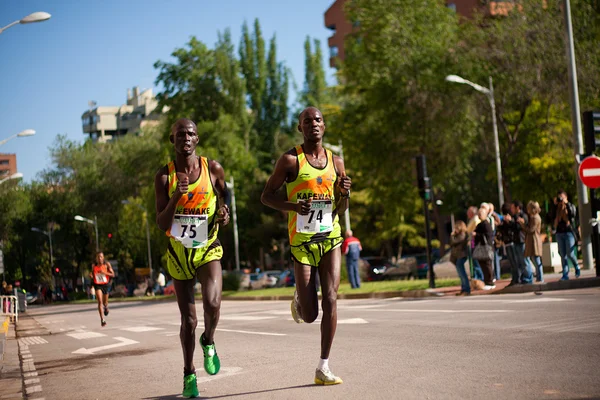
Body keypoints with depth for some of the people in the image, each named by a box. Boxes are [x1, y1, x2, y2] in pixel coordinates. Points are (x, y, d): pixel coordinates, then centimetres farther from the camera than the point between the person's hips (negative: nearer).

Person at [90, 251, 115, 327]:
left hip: (105, 284, 1)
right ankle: (102, 319, -20)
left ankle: (106, 307, 54)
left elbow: (113, 275, -5)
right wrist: (91, 276, -9)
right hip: (97, 285, -1)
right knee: (100, 302, -16)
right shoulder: (94, 266, 1)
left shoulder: (107, 264, -4)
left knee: (105, 302, 14)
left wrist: (105, 273, -21)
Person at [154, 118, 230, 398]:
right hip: (179, 253, 1)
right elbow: (161, 224, -11)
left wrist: (224, 215, -10)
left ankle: (208, 342, 8)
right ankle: (189, 374, 28)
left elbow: (224, 199, 13)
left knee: (212, 304, -26)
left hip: (208, 250, 0)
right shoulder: (165, 176, -7)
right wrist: (176, 196, -27)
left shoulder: (213, 169, -5)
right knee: (188, 320, 6)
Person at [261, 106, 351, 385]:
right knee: (309, 315, -2)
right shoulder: (291, 160, -3)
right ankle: (299, 300, 37)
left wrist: (345, 194, -8)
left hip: (330, 238, 3)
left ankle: (323, 368, -2)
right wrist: (293, 206, -19)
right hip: (302, 240, -3)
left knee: (330, 300, -9)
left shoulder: (336, 162, 9)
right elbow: (266, 196, -2)